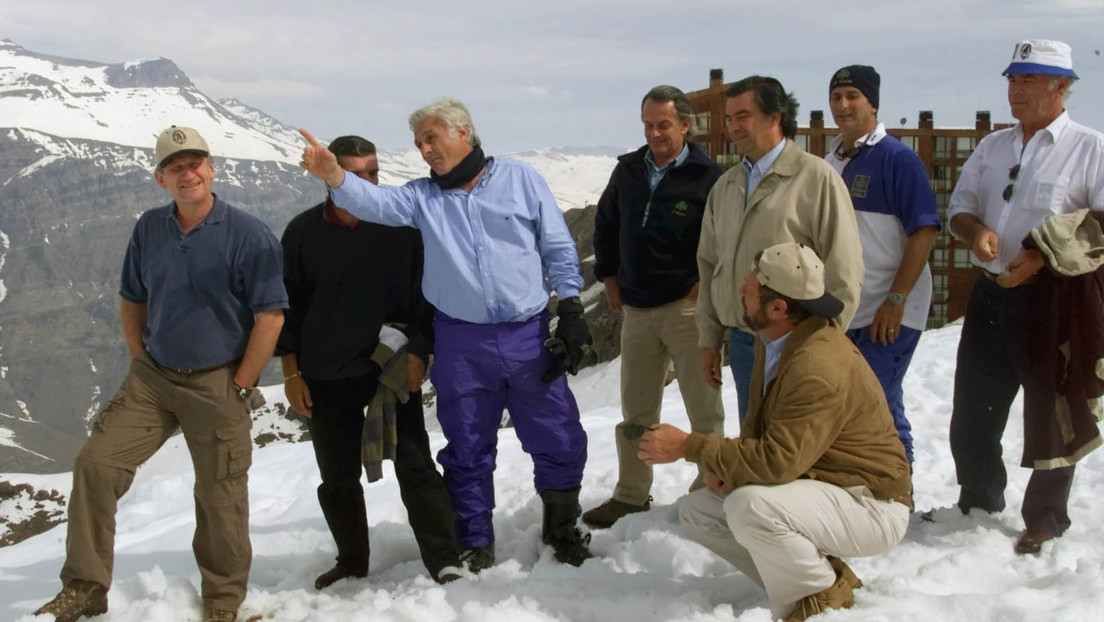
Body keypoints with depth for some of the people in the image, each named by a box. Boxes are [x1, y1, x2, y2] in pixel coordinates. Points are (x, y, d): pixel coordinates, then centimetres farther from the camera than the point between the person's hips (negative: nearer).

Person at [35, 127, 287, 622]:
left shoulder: (248, 236, -12)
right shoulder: (149, 229, 3)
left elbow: (270, 316, -12)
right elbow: (132, 300, 16)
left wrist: (240, 387, -11)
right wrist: (141, 363, 8)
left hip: (217, 385, -4)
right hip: (151, 377, 4)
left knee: (220, 497, 4)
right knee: (95, 462, -7)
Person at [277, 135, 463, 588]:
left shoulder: (401, 225, -3)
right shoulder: (303, 232, -1)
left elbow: (424, 295, 1)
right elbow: (286, 307, 5)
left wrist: (417, 354, -8)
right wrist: (292, 372, 3)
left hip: (393, 369, -2)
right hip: (326, 378, 2)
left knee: (415, 465, -5)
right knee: (337, 477, 11)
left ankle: (444, 561, 2)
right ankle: (352, 562, 26)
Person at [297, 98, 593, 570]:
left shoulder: (520, 180, 2)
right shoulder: (422, 197, 5)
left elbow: (559, 250, 4)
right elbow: (375, 201, -14)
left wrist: (571, 313, -1)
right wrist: (334, 177, -34)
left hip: (529, 337, -1)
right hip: (461, 347, 1)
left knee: (560, 442, 6)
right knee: (468, 451, 10)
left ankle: (562, 527, 29)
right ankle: (476, 544, 27)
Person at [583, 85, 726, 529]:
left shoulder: (708, 177, -9)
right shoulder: (628, 170, 8)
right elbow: (604, 223, 21)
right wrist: (608, 276, 15)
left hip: (687, 306, -5)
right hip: (635, 309, 5)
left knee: (703, 408, 1)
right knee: (635, 410, 13)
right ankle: (631, 494, 23)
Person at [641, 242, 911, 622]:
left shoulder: (819, 369, -30)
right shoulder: (773, 339, 0)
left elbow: (777, 462, -35)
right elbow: (760, 420, 13)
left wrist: (688, 447, -27)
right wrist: (730, 465, -7)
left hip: (869, 505, -10)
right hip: (813, 484, 10)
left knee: (749, 507, -34)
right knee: (696, 511, 4)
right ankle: (818, 573, 6)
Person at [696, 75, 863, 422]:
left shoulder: (816, 178, -8)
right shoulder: (725, 186, 13)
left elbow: (844, 272, -10)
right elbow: (709, 265, 18)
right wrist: (709, 340, 14)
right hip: (742, 343, 6)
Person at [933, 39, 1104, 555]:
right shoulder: (991, 148, 14)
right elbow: (959, 207, 16)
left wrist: (1046, 258, -21)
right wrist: (975, 231, -7)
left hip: (1053, 299, -6)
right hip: (990, 295, 6)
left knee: (1049, 416, 5)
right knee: (972, 411, 13)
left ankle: (1045, 523, 19)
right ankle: (979, 503, 33)